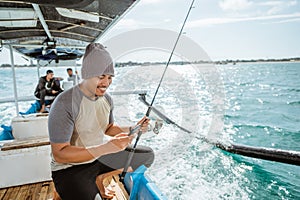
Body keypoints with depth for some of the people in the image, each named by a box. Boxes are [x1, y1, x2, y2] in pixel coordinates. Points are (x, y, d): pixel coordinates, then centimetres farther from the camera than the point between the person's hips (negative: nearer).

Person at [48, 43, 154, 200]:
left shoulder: (107, 99, 1)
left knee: (148, 155, 11)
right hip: (70, 168, -7)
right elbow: (59, 154, -25)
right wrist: (106, 147, -34)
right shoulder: (65, 104, -23)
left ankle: (101, 178, 8)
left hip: (101, 156, 8)